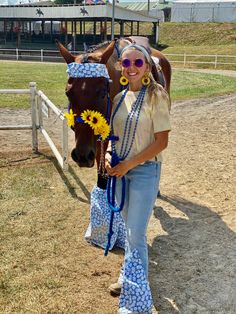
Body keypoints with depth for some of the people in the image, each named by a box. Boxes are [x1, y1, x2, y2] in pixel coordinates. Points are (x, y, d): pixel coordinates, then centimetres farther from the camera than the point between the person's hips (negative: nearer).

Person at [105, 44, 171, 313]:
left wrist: (129, 164, -18)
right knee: (129, 228, 21)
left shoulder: (156, 96, -13)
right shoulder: (119, 97, 6)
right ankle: (130, 278, 41)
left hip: (145, 170, -6)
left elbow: (162, 141, -16)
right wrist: (109, 153, -6)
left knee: (136, 235, -3)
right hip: (120, 169, 6)